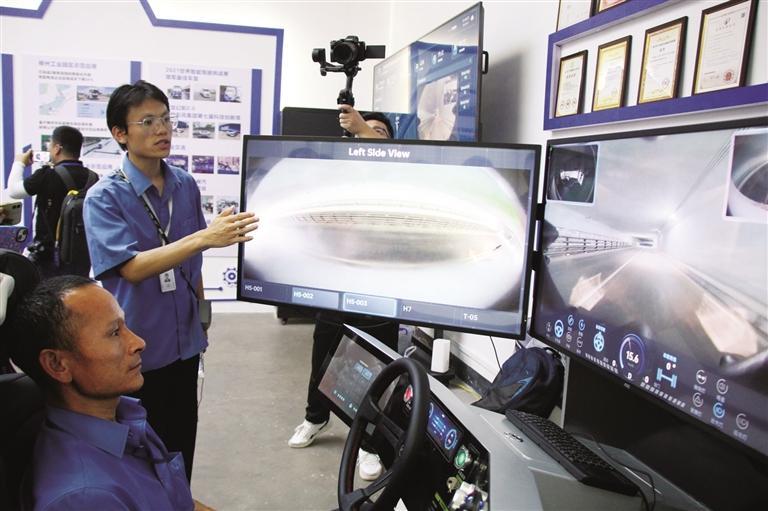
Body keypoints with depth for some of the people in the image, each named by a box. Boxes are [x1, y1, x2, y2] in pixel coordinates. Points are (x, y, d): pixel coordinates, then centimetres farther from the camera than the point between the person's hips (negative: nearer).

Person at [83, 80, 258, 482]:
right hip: (136, 352, -4)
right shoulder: (104, 197, -14)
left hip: (184, 344, 5)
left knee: (182, 447, 18)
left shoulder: (186, 185, 1)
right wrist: (206, 236, -35)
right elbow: (131, 267, -25)